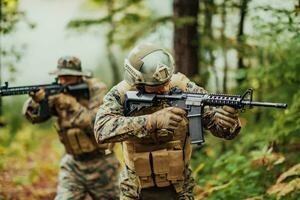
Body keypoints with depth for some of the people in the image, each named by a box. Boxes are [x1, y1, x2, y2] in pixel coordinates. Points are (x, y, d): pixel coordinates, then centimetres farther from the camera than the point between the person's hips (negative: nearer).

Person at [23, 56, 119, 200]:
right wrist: (37, 101, -35)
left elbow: (95, 124, -25)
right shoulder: (57, 92, -4)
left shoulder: (96, 89, -14)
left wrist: (70, 104, -32)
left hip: (100, 162, -3)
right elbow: (33, 115, -13)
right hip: (73, 163, 3)